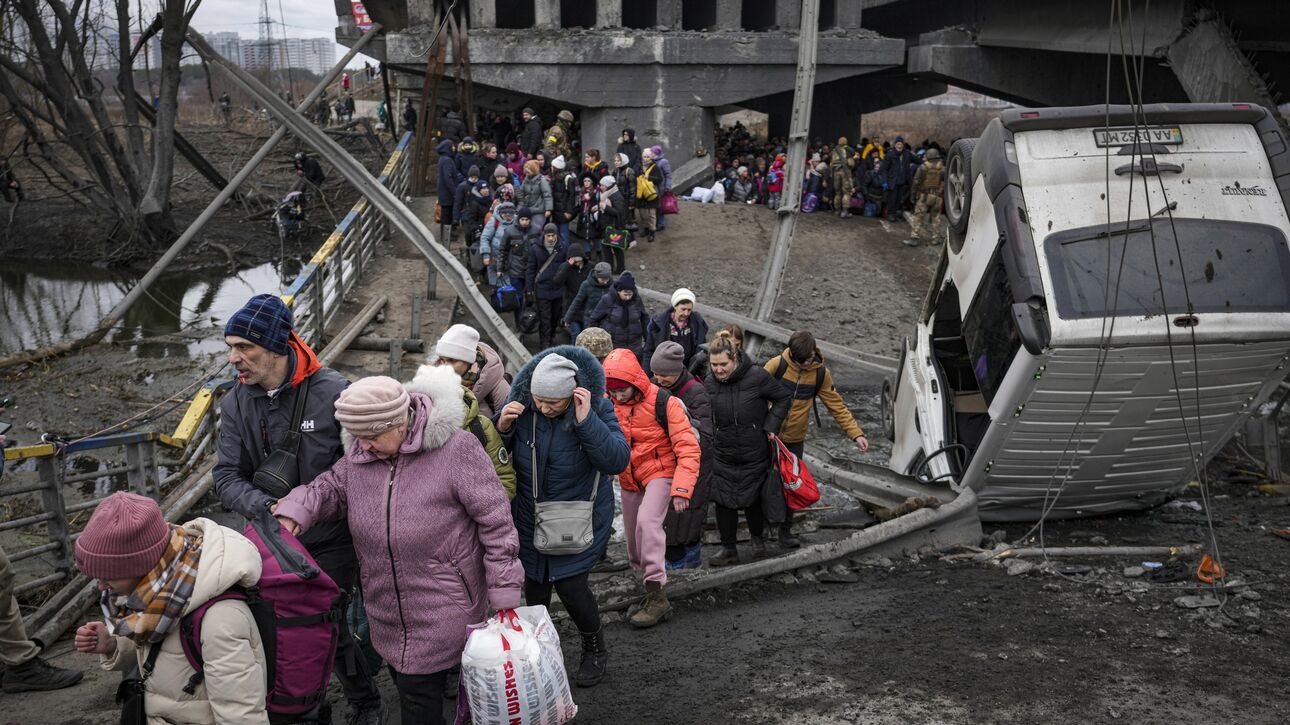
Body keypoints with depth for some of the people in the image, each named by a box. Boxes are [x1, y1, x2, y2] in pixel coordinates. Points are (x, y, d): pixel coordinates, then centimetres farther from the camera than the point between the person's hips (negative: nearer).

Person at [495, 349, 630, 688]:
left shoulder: (597, 408, -19)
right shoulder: (521, 405, -14)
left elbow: (618, 460, -28)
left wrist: (585, 420, -37)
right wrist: (502, 427, -23)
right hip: (530, 517, 3)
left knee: (570, 584, -5)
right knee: (534, 583, 14)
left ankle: (595, 650, 23)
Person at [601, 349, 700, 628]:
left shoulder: (663, 403, -20)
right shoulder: (608, 404, -6)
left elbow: (688, 448, -20)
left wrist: (681, 488, -29)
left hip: (660, 472, -6)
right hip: (629, 480, 6)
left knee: (647, 521, -28)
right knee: (634, 539, 11)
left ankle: (657, 597, -26)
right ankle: (650, 589, 35)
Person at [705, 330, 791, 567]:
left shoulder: (756, 376, -16)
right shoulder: (709, 383, -4)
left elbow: (782, 399, -3)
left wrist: (770, 426, -11)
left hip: (754, 455, -2)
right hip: (722, 456, 3)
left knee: (752, 499, 11)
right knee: (724, 502, 0)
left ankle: (758, 538, 38)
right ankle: (728, 550, 14)